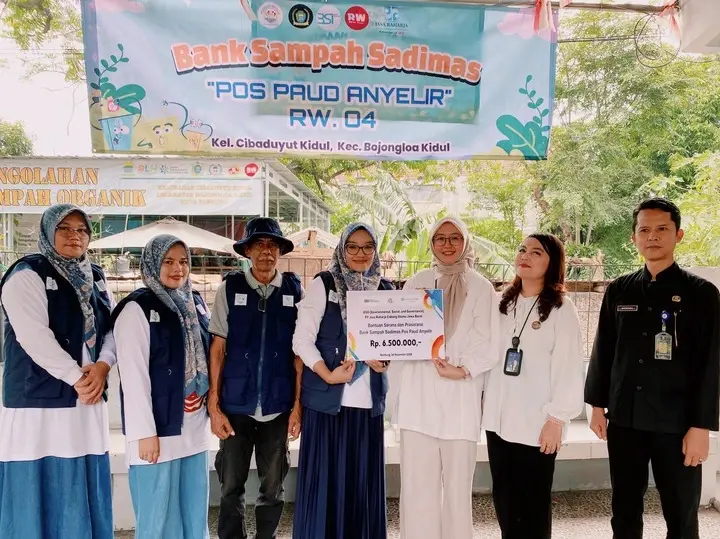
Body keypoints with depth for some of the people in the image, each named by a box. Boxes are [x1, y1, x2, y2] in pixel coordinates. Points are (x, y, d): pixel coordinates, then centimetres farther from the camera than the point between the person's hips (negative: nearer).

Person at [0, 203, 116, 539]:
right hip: (41, 401, -6)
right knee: (41, 492, 0)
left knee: (86, 492, 11)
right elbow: (35, 337, -16)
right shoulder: (27, 274, -5)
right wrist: (77, 377, -15)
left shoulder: (95, 277, 14)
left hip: (87, 401, 6)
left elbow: (113, 327, 8)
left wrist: (103, 366, -10)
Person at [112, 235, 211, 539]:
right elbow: (133, 375, -14)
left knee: (195, 511, 14)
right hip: (159, 428, -6)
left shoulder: (195, 303, 10)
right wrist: (145, 432, -16)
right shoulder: (137, 308, -10)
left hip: (194, 427, 6)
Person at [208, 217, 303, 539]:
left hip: (278, 407, 1)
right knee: (231, 486, 10)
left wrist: (298, 404, -1)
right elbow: (218, 348, 0)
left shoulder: (294, 290, 0)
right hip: (236, 405, 0)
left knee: (273, 488, 14)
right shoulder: (230, 288, -1)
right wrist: (213, 405, -3)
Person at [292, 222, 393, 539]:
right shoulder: (323, 284, -1)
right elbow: (302, 339, -4)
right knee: (325, 477, 2)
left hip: (368, 398, 3)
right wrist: (328, 374, -16)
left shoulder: (385, 290, 10)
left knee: (364, 479, 9)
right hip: (328, 396, -3)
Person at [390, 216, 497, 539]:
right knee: (417, 483, 4)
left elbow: (488, 343, -3)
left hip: (460, 397, -1)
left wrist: (463, 369, -16)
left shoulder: (480, 287, 3)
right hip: (418, 395, 2)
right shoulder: (416, 284, 11)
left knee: (457, 484, 6)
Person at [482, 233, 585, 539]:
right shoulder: (503, 304, 10)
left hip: (537, 422, -5)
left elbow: (570, 368, -10)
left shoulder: (561, 309, -7)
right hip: (499, 419, 5)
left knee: (534, 501, 8)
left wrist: (557, 418, -12)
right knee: (504, 499, 13)